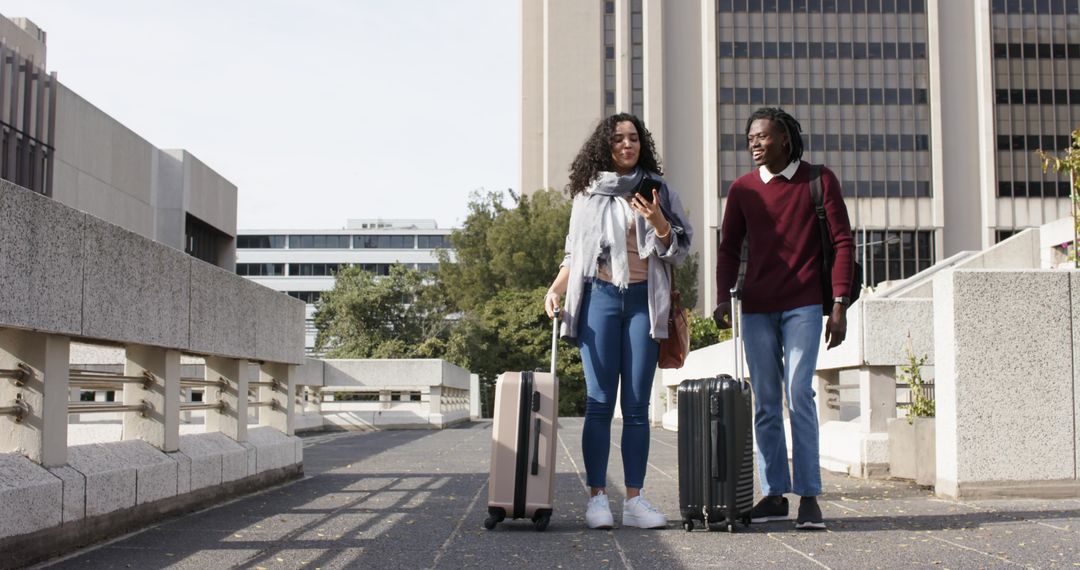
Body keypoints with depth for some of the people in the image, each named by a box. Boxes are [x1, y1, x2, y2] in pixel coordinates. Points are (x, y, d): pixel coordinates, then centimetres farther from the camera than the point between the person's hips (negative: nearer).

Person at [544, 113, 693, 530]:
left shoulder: (659, 192, 11)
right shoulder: (588, 193, 12)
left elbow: (678, 250, 8)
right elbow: (573, 252, 17)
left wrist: (657, 221, -11)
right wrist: (555, 289, 2)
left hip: (643, 300, 0)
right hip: (600, 296, 0)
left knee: (637, 405, -1)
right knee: (599, 402, -5)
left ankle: (634, 499, 1)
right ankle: (597, 497, -2)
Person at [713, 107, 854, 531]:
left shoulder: (819, 180, 1)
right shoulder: (742, 189, 9)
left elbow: (842, 242, 0)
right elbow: (729, 248, 12)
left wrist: (839, 304, -8)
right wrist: (723, 298, -3)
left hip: (803, 305, -3)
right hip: (756, 308, 3)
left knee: (799, 395, -12)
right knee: (765, 403, 5)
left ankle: (809, 496, -6)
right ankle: (774, 495, 11)